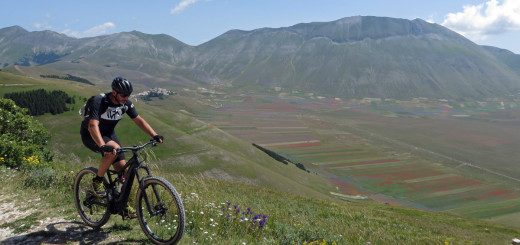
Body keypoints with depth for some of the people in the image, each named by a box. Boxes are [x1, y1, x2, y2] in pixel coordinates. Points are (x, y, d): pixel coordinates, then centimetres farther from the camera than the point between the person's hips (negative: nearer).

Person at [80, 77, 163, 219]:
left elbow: (139, 120, -6)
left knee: (123, 168, -6)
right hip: (90, 135, -6)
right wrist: (103, 146, -55)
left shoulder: (126, 103, -11)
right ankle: (97, 181, -14)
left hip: (109, 134, 6)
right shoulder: (99, 102, -29)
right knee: (114, 149, -36)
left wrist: (154, 135, -19)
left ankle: (125, 207, 4)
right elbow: (93, 126, -40)